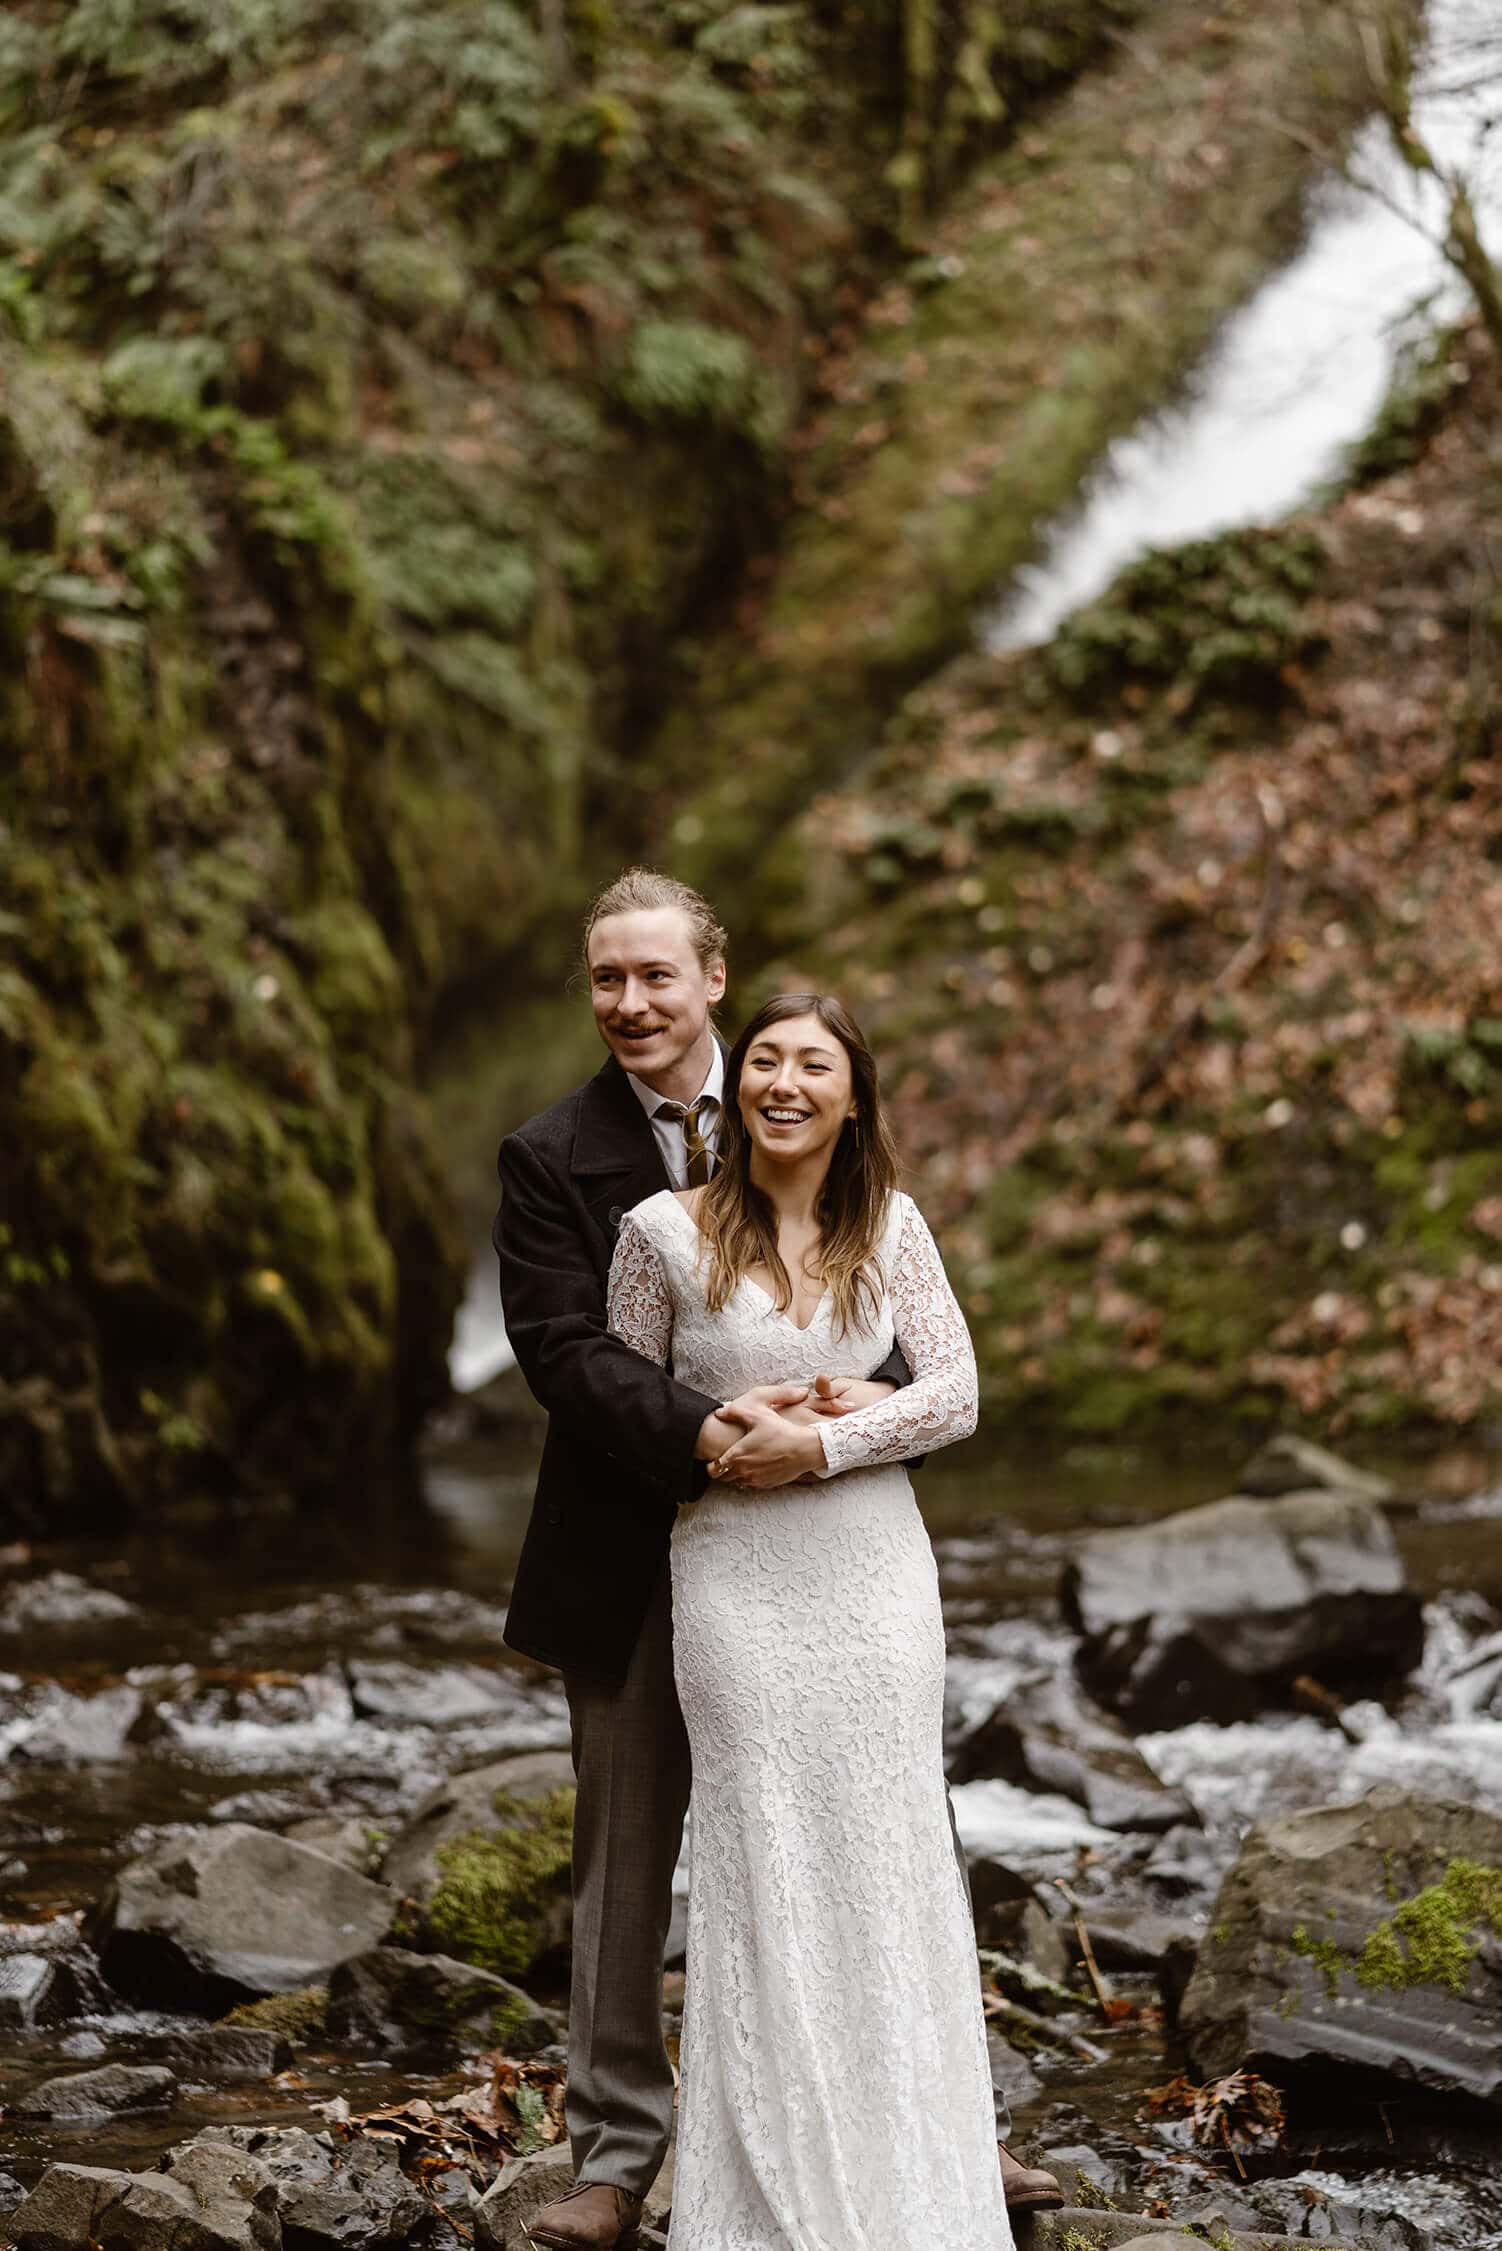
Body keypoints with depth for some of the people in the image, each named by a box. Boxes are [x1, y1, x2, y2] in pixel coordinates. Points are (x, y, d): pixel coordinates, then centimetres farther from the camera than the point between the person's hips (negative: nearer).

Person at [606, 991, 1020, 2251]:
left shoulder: (890, 1225, 2)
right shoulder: (666, 1231, -3)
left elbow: (956, 1393, -2)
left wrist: (822, 1447, -13)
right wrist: (710, 1448, -8)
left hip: (876, 1576, 2)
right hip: (736, 1580, -2)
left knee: (883, 1855, 5)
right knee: (759, 1868, 1)